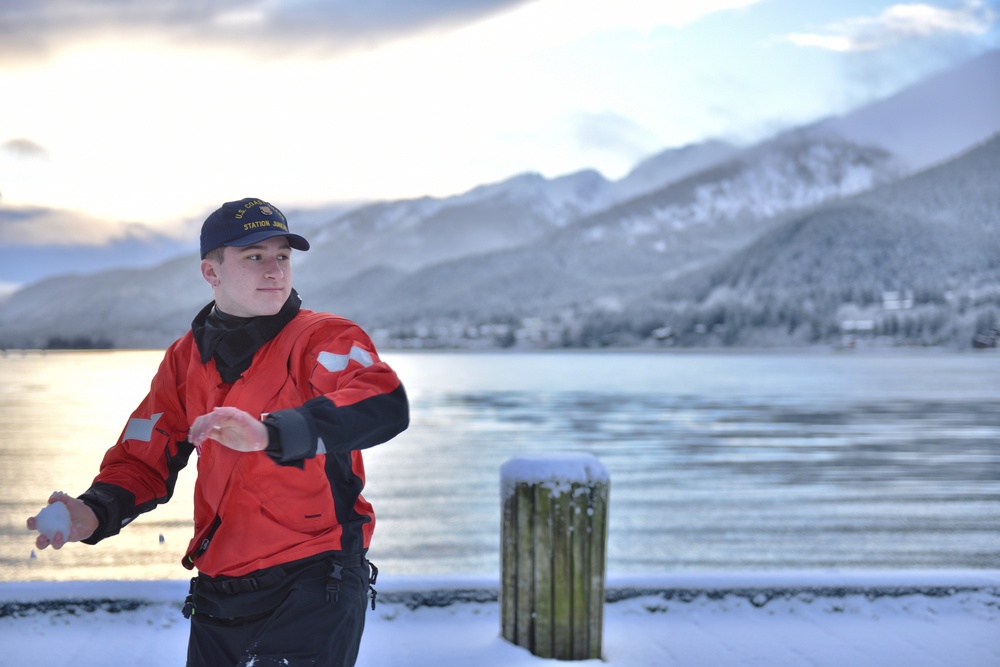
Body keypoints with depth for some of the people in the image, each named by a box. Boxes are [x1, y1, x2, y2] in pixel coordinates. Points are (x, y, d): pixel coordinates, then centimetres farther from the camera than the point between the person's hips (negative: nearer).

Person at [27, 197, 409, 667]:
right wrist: (95, 513, -13)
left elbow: (385, 406, -30)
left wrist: (268, 434, -42)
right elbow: (142, 461, 9)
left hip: (312, 591, -5)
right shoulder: (185, 359, 8)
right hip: (218, 592, 6)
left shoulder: (323, 339, -10)